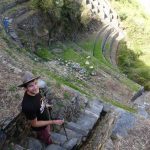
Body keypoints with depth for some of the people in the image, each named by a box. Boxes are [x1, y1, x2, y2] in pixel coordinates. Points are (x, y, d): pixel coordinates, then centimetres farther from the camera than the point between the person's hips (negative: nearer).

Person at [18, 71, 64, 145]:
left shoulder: (35, 91, -24)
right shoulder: (28, 105, -45)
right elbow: (34, 124, -29)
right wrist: (53, 122, -30)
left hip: (45, 119, 6)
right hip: (40, 127, -6)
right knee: (48, 141, 25)